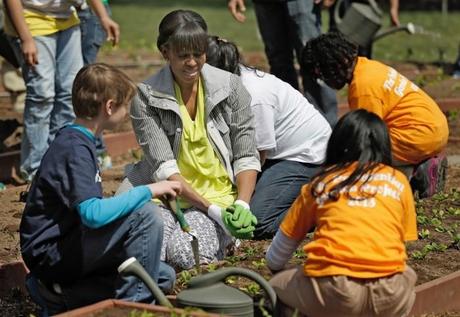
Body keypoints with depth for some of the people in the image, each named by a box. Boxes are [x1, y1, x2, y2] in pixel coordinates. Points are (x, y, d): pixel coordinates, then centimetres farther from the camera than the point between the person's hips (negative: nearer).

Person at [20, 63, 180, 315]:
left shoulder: (74, 140, 12)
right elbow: (93, 214, -32)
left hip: (67, 242, 10)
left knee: (165, 276, 8)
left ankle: (68, 294, 3)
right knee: (146, 214, -23)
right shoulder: (75, 148, -19)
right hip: (50, 254, -10)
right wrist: (148, 190, -24)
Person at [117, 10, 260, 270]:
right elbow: (163, 167, -12)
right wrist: (213, 211, -21)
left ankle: (225, 237, 7)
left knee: (185, 252, -29)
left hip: (220, 195, 0)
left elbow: (247, 157, 1)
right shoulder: (146, 98, -6)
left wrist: (242, 205, -17)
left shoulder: (231, 87, -1)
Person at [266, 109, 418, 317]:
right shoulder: (399, 180, 18)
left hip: (331, 292, -1)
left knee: (276, 287, 27)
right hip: (389, 297, 2)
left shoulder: (321, 183, 17)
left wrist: (274, 267, 47)